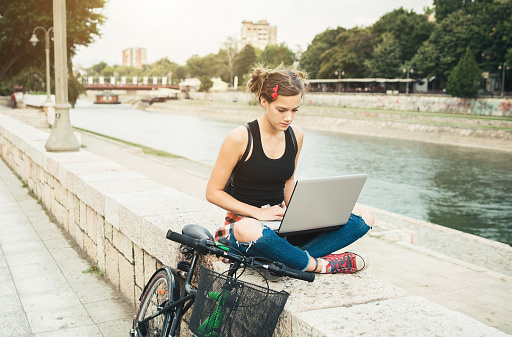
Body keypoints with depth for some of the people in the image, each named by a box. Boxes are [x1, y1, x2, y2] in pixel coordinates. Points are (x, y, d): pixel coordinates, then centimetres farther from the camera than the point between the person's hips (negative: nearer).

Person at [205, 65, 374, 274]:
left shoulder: (296, 136, 4)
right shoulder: (240, 138, -12)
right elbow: (213, 192, -9)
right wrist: (258, 212, -19)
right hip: (245, 219, -5)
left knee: (363, 216, -11)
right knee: (248, 231, -45)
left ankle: (284, 257, -24)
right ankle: (317, 265, -21)